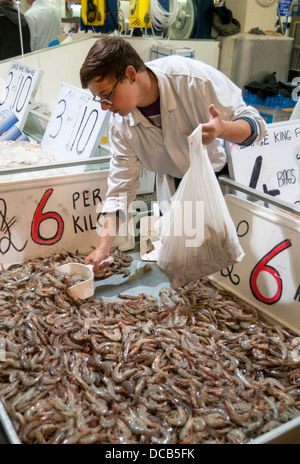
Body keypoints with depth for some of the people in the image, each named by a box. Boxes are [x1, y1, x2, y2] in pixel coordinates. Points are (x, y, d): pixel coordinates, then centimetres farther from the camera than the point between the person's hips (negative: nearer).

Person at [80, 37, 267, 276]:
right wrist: (103, 248, -20)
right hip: (177, 184, 3)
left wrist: (222, 130, -47)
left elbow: (254, 124, -24)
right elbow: (120, 188, -13)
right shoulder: (121, 126, -18)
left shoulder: (194, 79, -31)